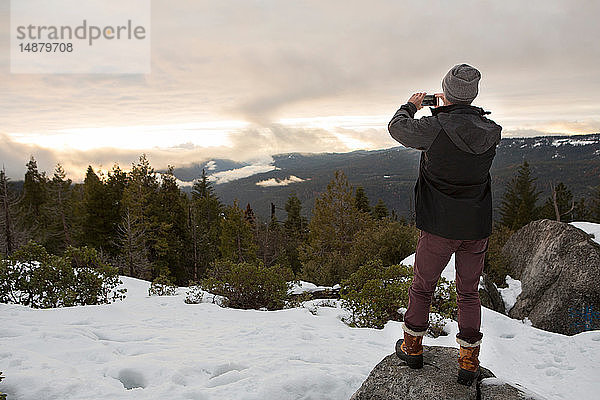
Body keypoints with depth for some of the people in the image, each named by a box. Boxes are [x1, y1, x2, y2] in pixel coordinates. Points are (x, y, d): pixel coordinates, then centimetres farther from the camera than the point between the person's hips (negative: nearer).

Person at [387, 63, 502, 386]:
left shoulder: (434, 127, -18)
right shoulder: (491, 131, -4)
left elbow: (397, 127, 1)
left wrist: (411, 105, 20)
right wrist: (447, 110, 27)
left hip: (439, 227, -4)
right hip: (478, 227, 4)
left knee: (422, 287, 15)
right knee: (468, 292, 17)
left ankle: (412, 347, 30)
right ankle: (469, 362, 22)